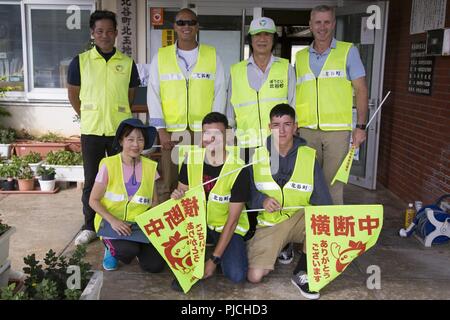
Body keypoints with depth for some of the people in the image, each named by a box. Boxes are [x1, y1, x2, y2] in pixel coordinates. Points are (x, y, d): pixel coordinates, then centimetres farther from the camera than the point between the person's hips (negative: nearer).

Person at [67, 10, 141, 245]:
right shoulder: (80, 61, 0)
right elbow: (73, 94, 9)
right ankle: (89, 226, 20)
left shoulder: (128, 63, 2)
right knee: (91, 180, 7)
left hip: (120, 130, 1)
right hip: (91, 131, 0)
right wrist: (88, 117, 9)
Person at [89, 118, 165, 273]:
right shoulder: (109, 165, -10)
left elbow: (154, 201, 7)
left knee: (155, 265, -15)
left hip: (140, 223, 3)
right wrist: (113, 221, -18)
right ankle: (111, 248, 5)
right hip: (113, 222, -3)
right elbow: (93, 200, -5)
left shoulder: (150, 166, 1)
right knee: (129, 251, -32)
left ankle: (137, 246, 18)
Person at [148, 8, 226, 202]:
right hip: (171, 131, 0)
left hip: (204, 132, 0)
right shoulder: (161, 57, 7)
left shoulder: (212, 55, 7)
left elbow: (219, 93, 4)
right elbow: (153, 95, 4)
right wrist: (161, 131, -4)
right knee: (169, 185, 4)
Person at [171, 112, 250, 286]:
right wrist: (177, 196, -25)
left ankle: (221, 255, 12)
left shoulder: (238, 169, -20)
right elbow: (182, 193, 2)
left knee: (236, 275, -24)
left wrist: (214, 259, -19)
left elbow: (232, 220, -18)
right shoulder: (191, 159, -9)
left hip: (227, 228, -2)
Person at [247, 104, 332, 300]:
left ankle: (301, 274, -12)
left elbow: (322, 199, -7)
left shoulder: (309, 156, -5)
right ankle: (280, 248, 18)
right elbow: (249, 192, 4)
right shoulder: (257, 156, -3)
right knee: (254, 276, -16)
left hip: (299, 219, 0)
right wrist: (262, 200, -18)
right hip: (269, 223, 0)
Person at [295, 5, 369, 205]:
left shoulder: (348, 51, 4)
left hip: (338, 130, -3)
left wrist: (361, 126, -7)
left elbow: (361, 89, 1)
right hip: (306, 129, 3)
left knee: (333, 184, -1)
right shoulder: (300, 57, 13)